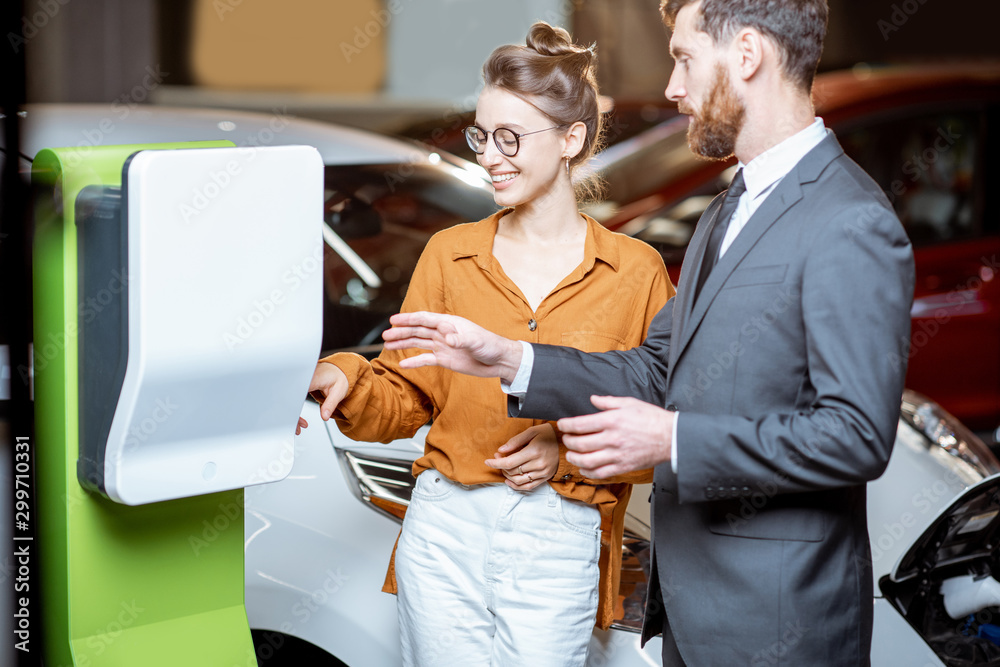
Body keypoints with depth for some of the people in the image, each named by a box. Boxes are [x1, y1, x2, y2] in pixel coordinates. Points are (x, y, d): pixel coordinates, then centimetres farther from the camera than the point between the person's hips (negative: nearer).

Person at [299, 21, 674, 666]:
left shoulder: (636, 271, -1)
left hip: (558, 546, -2)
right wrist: (346, 380, -12)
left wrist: (569, 449, -12)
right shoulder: (450, 254, 7)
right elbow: (404, 395, 8)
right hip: (445, 533, 2)